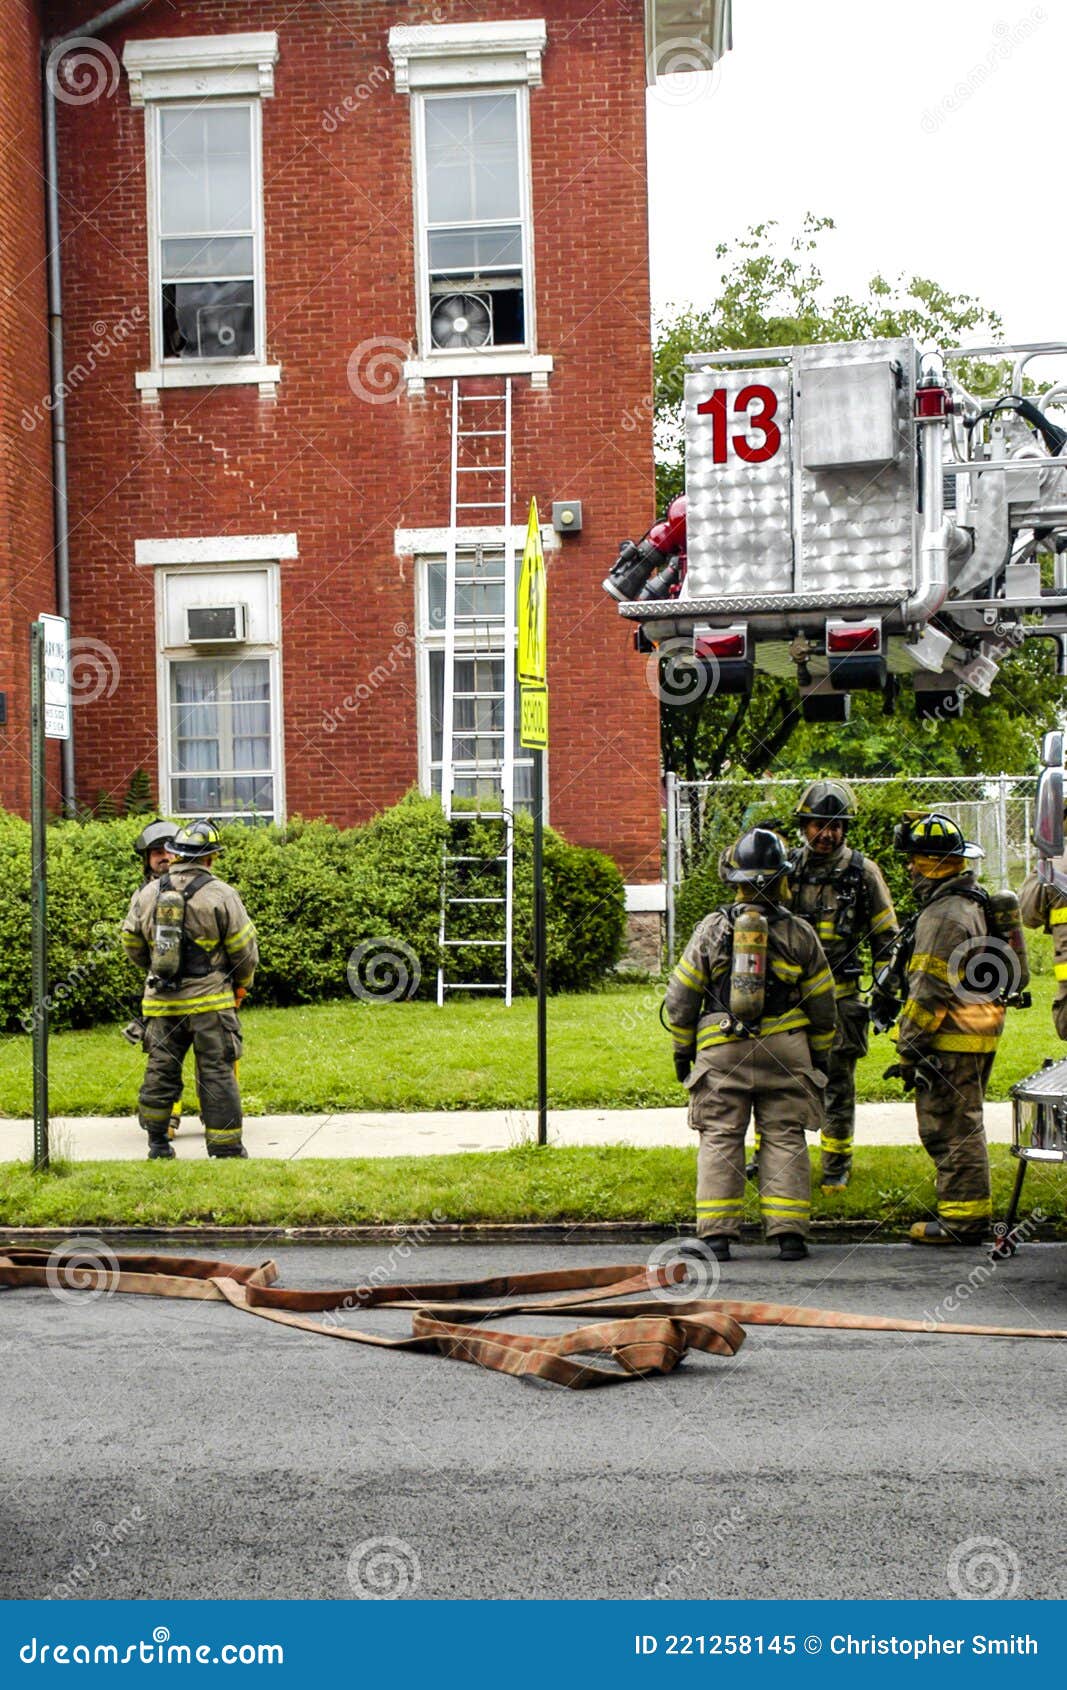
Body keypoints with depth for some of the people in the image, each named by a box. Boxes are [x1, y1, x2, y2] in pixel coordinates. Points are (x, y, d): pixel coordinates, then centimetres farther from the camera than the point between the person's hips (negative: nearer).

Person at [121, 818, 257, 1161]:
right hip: (209, 1001, -4)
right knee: (217, 1073, 0)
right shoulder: (220, 895, -9)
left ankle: (157, 1142, 21)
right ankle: (226, 1148, 2)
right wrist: (242, 985, 13)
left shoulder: (147, 894, 4)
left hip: (161, 1003, 4)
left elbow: (133, 946, 13)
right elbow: (244, 949, -5)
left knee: (161, 1069, 15)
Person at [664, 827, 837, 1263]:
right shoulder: (798, 933, 2)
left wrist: (682, 1049, 16)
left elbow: (679, 998, 4)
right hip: (786, 1052, 0)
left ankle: (716, 1235, -3)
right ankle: (789, 1233, 2)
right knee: (784, 1138, 5)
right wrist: (819, 1056, 20)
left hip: (721, 1052, 0)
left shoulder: (711, 929, 1)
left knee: (720, 1140, 2)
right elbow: (823, 1006, 8)